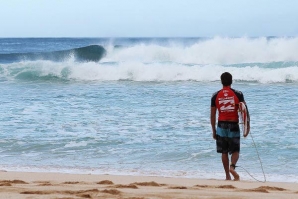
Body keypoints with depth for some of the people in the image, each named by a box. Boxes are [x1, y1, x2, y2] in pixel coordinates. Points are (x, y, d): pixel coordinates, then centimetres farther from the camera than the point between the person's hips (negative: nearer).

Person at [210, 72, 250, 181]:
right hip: (234, 126, -1)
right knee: (235, 151, 6)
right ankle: (232, 166, -22)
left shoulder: (215, 96, 1)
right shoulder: (238, 94, -3)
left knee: (224, 152, 10)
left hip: (221, 126, 1)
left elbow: (212, 115, 3)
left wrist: (213, 130, 10)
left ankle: (227, 176, 10)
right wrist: (247, 124, 3)